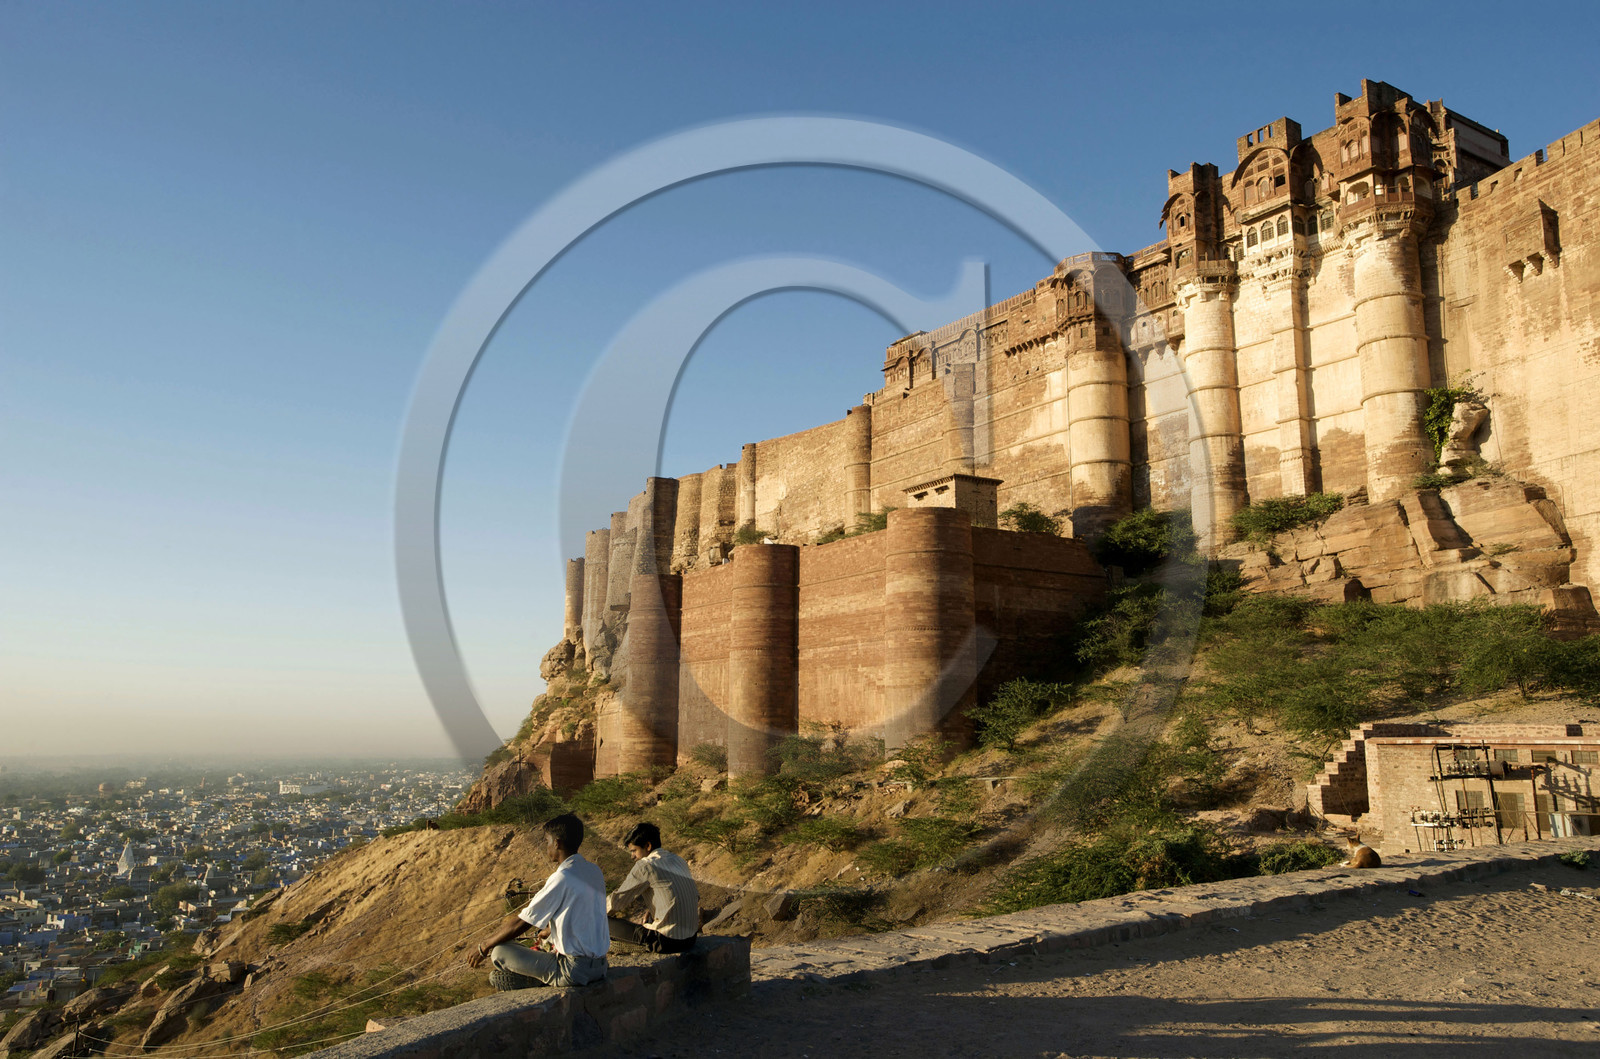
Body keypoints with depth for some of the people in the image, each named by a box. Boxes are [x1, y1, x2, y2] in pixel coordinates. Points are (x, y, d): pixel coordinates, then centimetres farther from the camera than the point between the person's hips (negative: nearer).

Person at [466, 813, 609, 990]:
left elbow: (521, 924, -11)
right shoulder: (594, 871, 7)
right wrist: (549, 930, 37)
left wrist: (484, 946, 3)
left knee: (500, 952, -3)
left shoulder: (561, 879, -17)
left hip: (574, 969, -8)